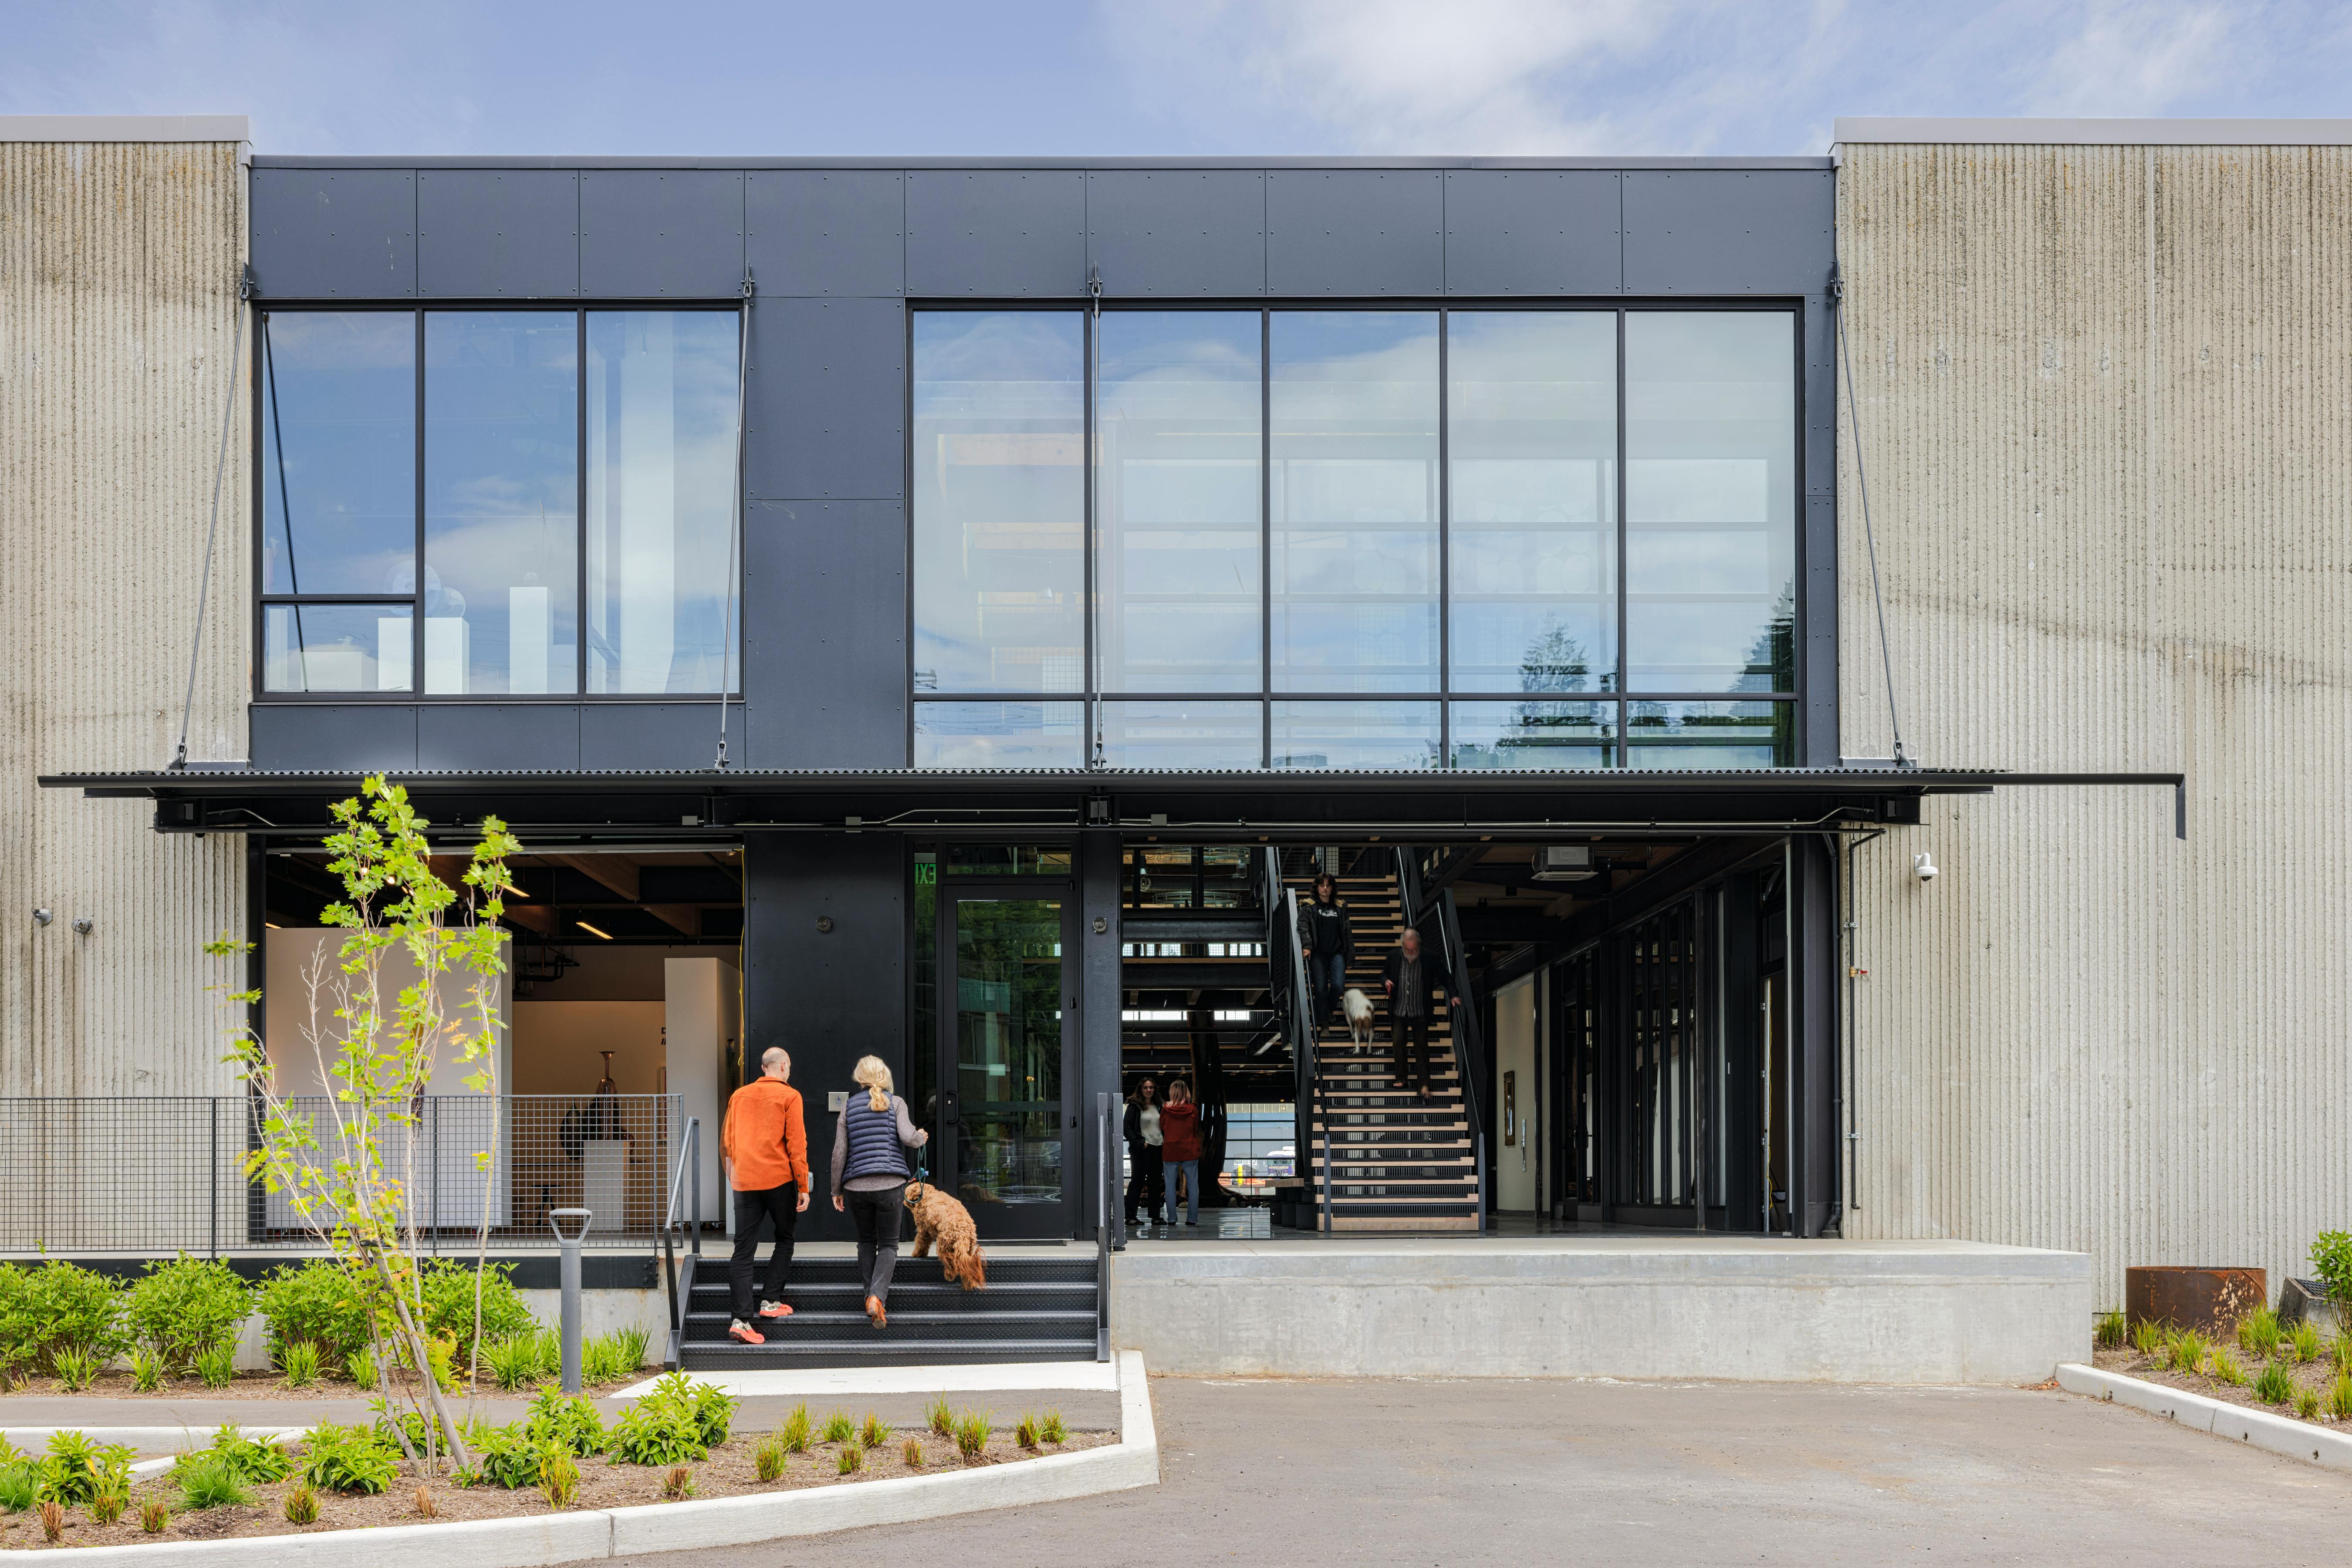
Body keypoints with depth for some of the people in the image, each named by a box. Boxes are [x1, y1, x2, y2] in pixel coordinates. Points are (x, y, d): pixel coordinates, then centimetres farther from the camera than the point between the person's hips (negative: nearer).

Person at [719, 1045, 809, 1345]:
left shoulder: (739, 1096, 11)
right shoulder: (789, 1096, -3)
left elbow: (726, 1141, 16)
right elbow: (796, 1144, -7)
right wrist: (804, 1187, -3)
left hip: (743, 1182, 4)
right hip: (779, 1179, -3)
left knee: (744, 1250, 0)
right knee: (785, 1239, 18)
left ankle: (742, 1319, -11)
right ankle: (771, 1301, 10)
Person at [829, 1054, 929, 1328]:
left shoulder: (848, 1106, 6)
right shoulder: (896, 1103, 1)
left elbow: (840, 1151, 3)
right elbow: (908, 1137, -13)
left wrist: (837, 1190, 11)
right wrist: (922, 1137, 10)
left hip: (856, 1185, 2)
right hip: (890, 1185, -2)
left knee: (866, 1242, 19)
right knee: (888, 1244, 6)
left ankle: (871, 1297, 14)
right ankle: (878, 1296, -15)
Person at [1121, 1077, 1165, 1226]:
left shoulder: (1158, 1107, 15)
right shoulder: (1135, 1106, -3)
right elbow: (1127, 1127, -9)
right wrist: (1139, 1142, -18)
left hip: (1157, 1148, 6)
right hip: (1141, 1149, -6)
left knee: (1156, 1183, 8)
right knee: (1137, 1181, -4)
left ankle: (1155, 1215, 13)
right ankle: (1131, 1215, -2)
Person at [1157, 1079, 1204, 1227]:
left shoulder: (1165, 1110, -5)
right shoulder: (1193, 1110, -5)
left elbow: (1162, 1129, 8)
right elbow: (1197, 1130, 7)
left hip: (1170, 1152, 0)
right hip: (1190, 1152, 0)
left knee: (1171, 1186, 6)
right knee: (1193, 1186, 6)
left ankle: (1172, 1219, 4)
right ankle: (1192, 1219, 5)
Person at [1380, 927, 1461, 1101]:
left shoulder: (1430, 959, -11)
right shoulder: (1394, 958, -6)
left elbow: (1445, 978, 0)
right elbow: (1384, 974, 10)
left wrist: (1453, 995, -13)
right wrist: (1386, 981, -13)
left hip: (1421, 1013, -2)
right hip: (1399, 1011, 2)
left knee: (1421, 1046, -1)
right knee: (1398, 1044, 3)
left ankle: (1424, 1084, 4)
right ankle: (1400, 1079, 20)